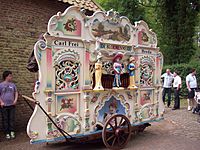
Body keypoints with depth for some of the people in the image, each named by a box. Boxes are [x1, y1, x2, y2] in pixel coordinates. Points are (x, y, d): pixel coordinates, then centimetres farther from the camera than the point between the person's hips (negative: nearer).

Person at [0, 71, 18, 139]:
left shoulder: (13, 84, 7)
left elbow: (16, 93, 14)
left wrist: (15, 100, 2)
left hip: (12, 105, 3)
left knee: (12, 119, 7)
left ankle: (12, 132, 16)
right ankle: (7, 133, 14)